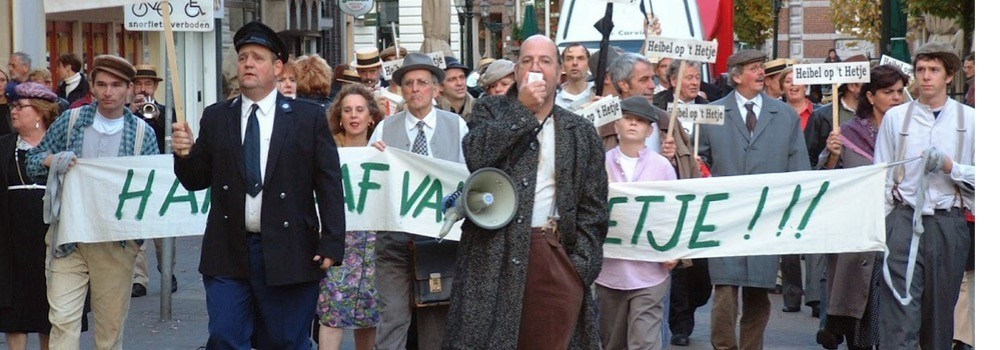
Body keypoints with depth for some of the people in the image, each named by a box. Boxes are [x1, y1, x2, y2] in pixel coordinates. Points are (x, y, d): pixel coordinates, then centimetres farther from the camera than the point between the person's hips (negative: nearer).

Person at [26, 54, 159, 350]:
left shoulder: (143, 134, 3)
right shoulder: (71, 121, 5)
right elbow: (32, 162, 9)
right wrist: (51, 161, -13)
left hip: (116, 244, 0)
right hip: (67, 240, 0)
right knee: (63, 320, -9)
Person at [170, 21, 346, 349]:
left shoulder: (309, 117, 1)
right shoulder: (215, 117, 8)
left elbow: (329, 184, -1)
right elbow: (196, 180, 11)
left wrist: (331, 244, -8)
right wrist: (185, 154, -11)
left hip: (289, 252, -2)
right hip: (228, 253, 2)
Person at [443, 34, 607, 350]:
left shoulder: (580, 132, 14)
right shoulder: (491, 111, 11)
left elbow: (593, 205, 11)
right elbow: (474, 156, -10)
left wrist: (583, 264, 1)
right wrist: (522, 108, -9)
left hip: (557, 257, 2)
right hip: (494, 257, -1)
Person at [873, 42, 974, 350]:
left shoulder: (968, 119, 6)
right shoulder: (895, 117, 9)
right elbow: (881, 177, 9)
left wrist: (948, 165, -11)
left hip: (949, 223, 1)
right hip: (904, 220, -1)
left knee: (941, 312, 8)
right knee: (899, 309, -10)